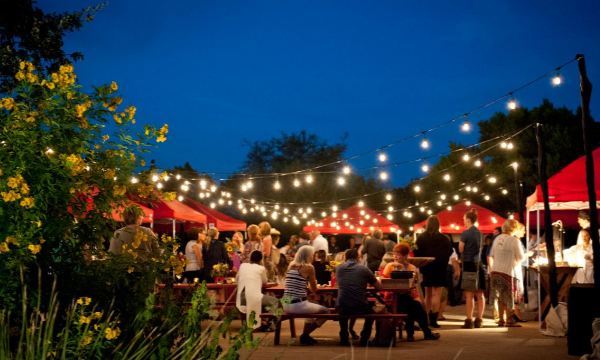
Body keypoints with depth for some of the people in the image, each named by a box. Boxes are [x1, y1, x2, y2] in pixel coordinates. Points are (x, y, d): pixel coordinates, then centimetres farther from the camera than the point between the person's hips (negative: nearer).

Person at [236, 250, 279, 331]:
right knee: (275, 301, 9)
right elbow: (265, 281, 17)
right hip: (253, 297, -7)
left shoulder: (243, 265, 14)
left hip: (240, 298, 7)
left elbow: (236, 280, 24)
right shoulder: (261, 268, 2)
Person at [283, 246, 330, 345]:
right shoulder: (309, 267, -8)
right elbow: (314, 291, -1)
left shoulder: (291, 265, 11)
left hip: (286, 305, 7)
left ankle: (305, 336, 33)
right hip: (298, 305, -7)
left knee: (312, 307, 35)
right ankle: (305, 335, 10)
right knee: (326, 311, 13)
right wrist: (312, 283, 19)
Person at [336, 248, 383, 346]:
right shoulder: (364, 269, 1)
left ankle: (344, 338, 36)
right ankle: (364, 339, 27)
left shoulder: (339, 268, 6)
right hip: (360, 308, -1)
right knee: (372, 309, 33)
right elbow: (379, 288, 7)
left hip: (342, 309, 2)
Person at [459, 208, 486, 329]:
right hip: (478, 264, 6)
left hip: (468, 263, -6)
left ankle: (469, 320, -7)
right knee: (480, 294, 7)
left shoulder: (466, 233, -10)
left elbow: (461, 250, -6)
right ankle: (479, 320, 11)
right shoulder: (480, 233, 11)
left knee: (469, 294, -6)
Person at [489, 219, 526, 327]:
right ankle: (509, 320, 6)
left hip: (496, 270, 6)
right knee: (508, 297, 2)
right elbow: (521, 257, -8)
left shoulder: (497, 239, 5)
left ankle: (501, 319, 15)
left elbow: (493, 255, 12)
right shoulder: (514, 240, -13)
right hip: (509, 271, -6)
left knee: (500, 297, 11)